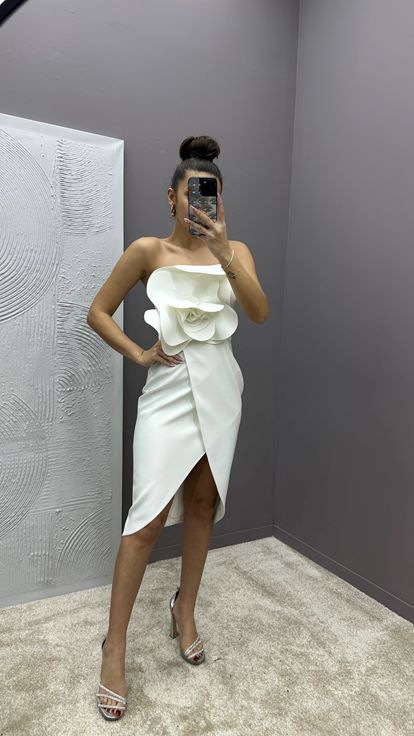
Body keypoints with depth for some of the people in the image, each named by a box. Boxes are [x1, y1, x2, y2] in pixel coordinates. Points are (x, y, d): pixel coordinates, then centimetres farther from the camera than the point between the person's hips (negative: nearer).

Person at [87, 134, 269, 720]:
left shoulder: (236, 249, 6)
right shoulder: (148, 250, 0)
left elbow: (260, 313, -9)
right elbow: (98, 311, 4)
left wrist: (222, 253, -19)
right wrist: (138, 353, -6)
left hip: (219, 390, 3)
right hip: (169, 389, -3)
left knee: (202, 503, 12)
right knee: (149, 516, -6)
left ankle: (185, 611, 32)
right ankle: (115, 646, 10)